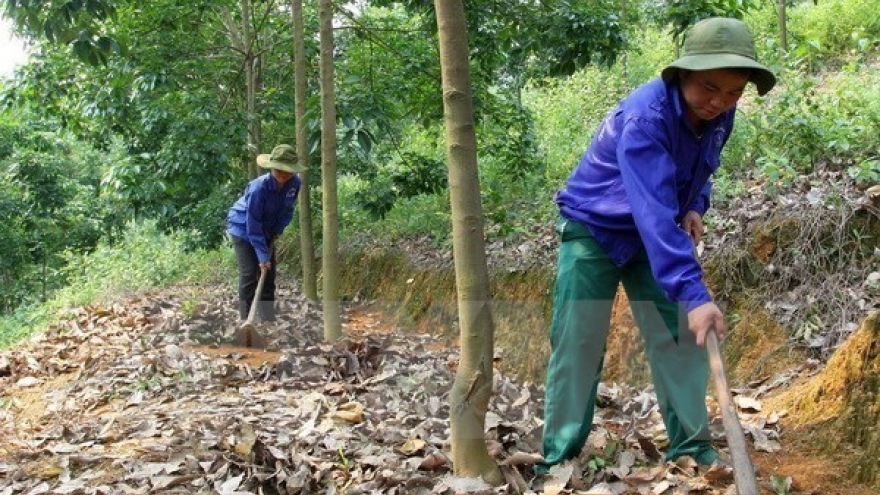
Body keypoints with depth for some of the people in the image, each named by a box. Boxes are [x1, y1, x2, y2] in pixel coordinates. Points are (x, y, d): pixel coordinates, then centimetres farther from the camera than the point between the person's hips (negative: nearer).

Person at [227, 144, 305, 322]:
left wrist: (277, 231, -10)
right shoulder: (259, 188, -35)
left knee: (269, 273, 5)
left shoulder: (295, 183, -19)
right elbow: (253, 226, -31)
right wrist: (262, 255, -31)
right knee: (249, 273, -13)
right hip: (243, 228, -6)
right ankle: (246, 321, -6)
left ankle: (268, 319, 13)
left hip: (266, 230, 6)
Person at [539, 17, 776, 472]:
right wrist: (694, 293, -51)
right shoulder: (645, 117, -34)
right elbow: (654, 212, -44)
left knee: (680, 336, 1)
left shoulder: (719, 116, -10)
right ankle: (558, 459, 2)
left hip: (655, 236, 7)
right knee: (577, 344, -7)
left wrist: (695, 206, -7)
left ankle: (692, 448, 10)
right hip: (592, 228, -6)